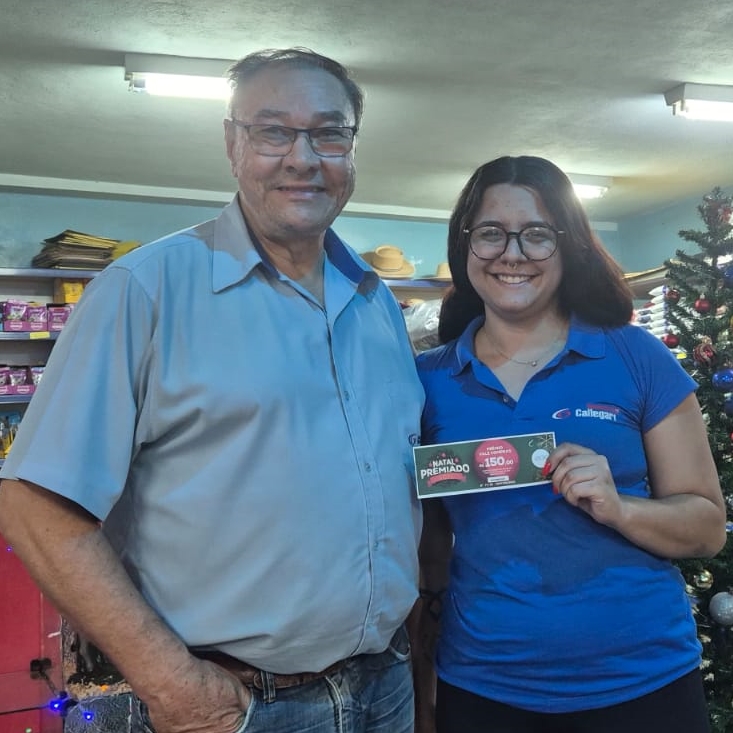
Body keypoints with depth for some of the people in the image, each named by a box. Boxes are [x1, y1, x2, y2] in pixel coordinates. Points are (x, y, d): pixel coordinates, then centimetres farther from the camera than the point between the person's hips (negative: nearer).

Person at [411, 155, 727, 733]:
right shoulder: (429, 379, -1)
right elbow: (427, 545, 6)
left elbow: (708, 526, -2)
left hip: (643, 681, -1)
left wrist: (619, 509, -21)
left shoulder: (637, 358, -5)